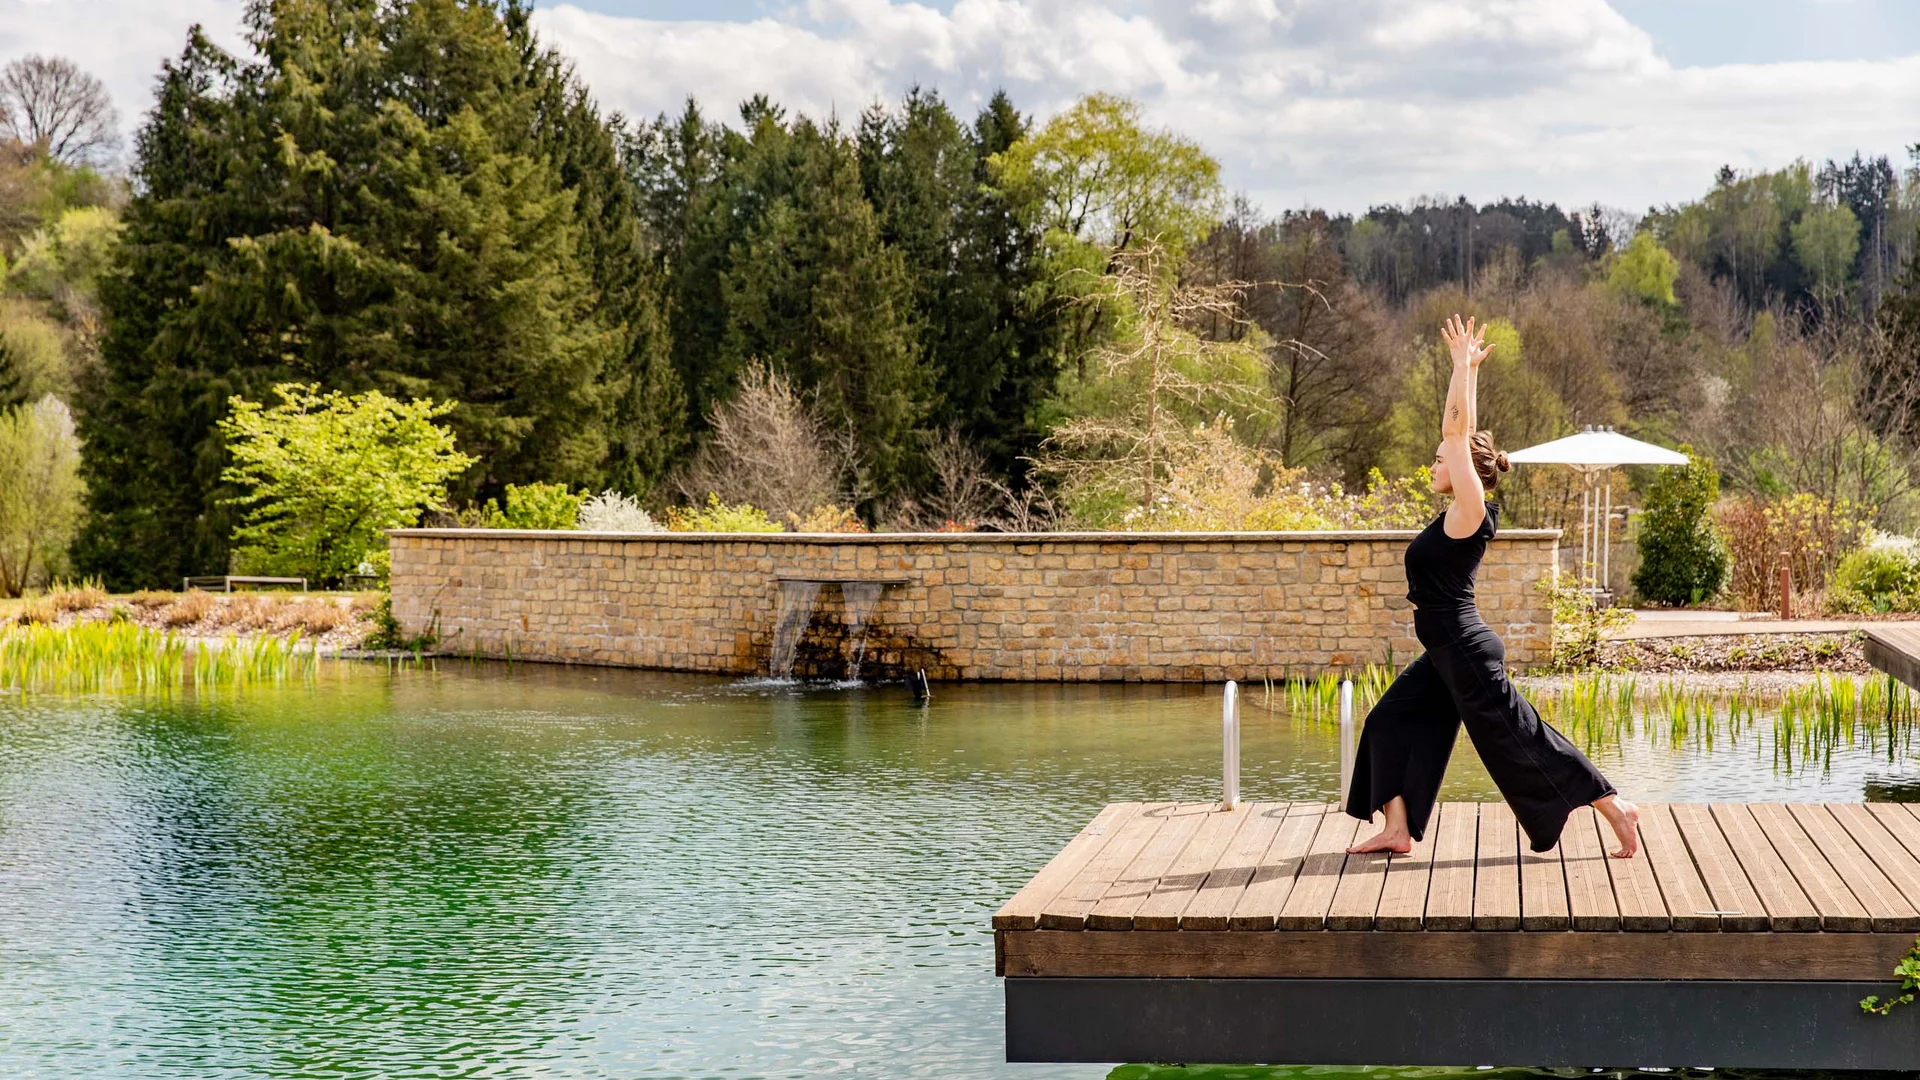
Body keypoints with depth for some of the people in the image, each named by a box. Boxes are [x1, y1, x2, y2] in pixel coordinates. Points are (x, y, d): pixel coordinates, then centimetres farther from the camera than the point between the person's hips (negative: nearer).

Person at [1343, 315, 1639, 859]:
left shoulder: (1470, 510, -15)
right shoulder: (1462, 512, 8)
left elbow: (1458, 430, -18)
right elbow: (1463, 431, 15)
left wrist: (1463, 364, -15)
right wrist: (1469, 368, 17)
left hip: (1467, 650, -10)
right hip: (1447, 652, 10)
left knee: (1519, 739, -3)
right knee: (1391, 721, 9)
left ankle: (1615, 807, 5)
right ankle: (1398, 829, 9)